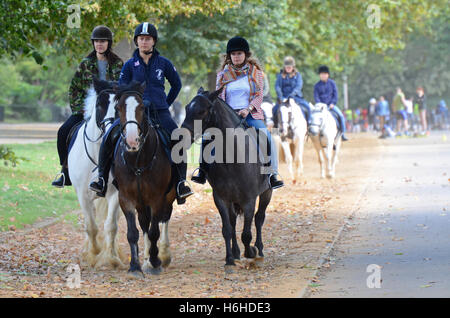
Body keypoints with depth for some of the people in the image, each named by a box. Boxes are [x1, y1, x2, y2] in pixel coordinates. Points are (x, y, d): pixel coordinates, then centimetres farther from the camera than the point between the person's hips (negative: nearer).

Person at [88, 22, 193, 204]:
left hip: (160, 113, 0)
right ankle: (102, 180, -10)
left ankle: (181, 183, -14)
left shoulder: (163, 63, 6)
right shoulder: (130, 65, 5)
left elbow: (176, 84, 20)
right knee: (109, 137, -20)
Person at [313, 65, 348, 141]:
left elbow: (335, 94, 3)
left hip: (331, 105, 1)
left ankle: (343, 134, -11)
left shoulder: (332, 83, 6)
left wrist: (332, 103, -10)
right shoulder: (317, 85, 4)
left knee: (341, 115, -19)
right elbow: (316, 96, 1)